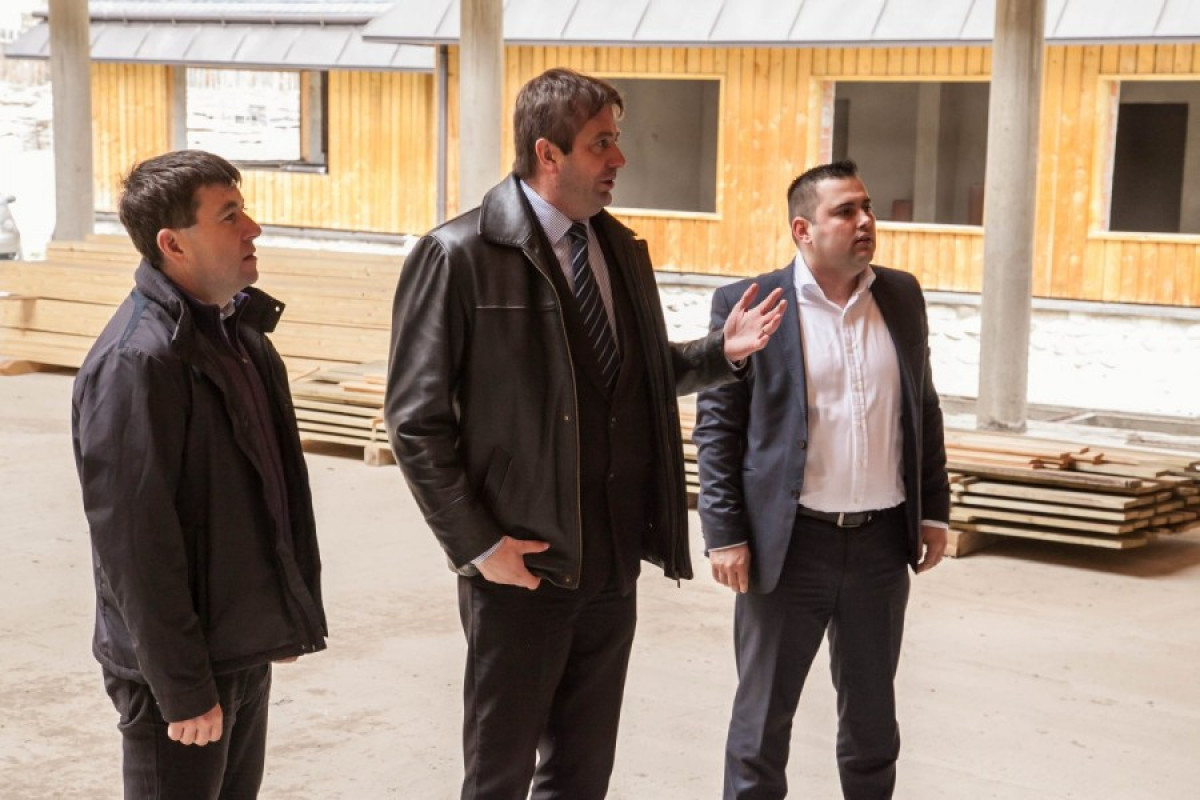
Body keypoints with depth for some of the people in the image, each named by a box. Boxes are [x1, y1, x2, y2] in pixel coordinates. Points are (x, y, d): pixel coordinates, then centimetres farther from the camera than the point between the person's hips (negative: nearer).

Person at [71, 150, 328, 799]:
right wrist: (182, 688, -20)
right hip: (181, 670, -8)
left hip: (246, 650, 8)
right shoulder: (136, 362, -21)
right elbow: (136, 543, -22)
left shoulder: (239, 332, 7)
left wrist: (289, 617, 14)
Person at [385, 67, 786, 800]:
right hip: (522, 563, -5)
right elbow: (417, 420, -12)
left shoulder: (623, 249, 8)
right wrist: (478, 546, -14)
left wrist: (723, 352, -1)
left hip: (615, 558, 6)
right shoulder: (459, 255, -13)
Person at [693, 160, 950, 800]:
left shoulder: (901, 297, 7)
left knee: (872, 711, 15)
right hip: (789, 542, -4)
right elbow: (717, 426, -6)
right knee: (764, 712, 7)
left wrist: (934, 509, 9)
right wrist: (725, 534, -11)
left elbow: (923, 408, 13)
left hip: (882, 539, 4)